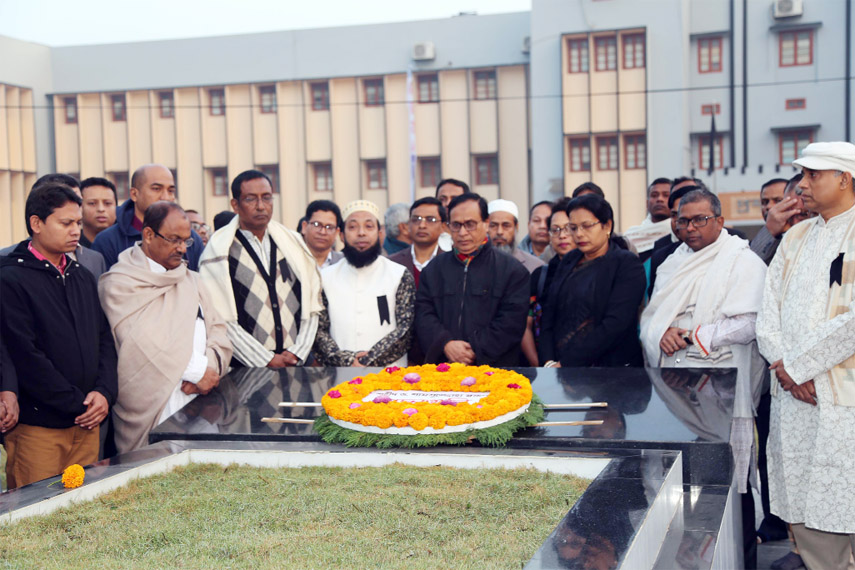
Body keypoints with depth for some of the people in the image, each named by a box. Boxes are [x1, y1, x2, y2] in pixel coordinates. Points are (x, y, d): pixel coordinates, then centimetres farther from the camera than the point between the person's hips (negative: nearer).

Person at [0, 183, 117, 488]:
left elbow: (105, 339, 15)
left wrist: (104, 392, -2)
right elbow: (27, 357, -14)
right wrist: (79, 404, -12)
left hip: (87, 422, 6)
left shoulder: (83, 277, 15)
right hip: (37, 426, -6)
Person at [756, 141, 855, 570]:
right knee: (802, 512, 9)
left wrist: (797, 364, -10)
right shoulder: (795, 238, 17)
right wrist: (782, 364, -5)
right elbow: (769, 309, 12)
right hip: (793, 393, 6)